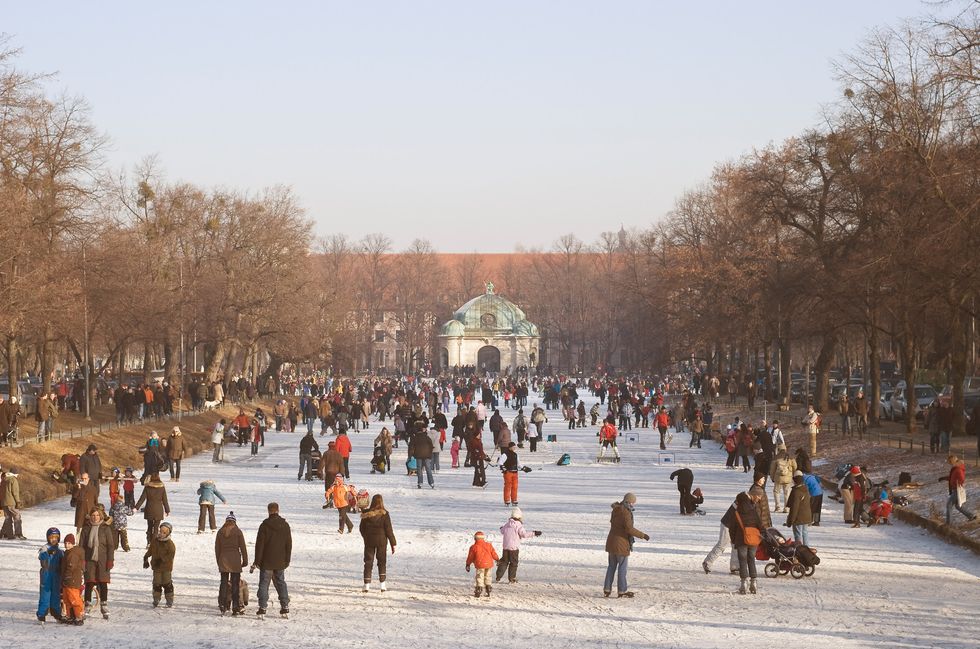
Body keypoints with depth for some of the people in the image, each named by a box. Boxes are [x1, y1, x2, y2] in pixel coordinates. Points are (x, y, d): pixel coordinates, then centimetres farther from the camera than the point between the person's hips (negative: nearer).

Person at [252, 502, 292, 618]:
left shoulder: (265, 525, -11)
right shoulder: (285, 525, 2)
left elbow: (259, 544, -10)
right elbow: (289, 544, 7)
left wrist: (257, 561, -5)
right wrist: (287, 560, 15)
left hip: (267, 562, -4)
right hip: (280, 562, 4)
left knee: (264, 583, 1)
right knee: (281, 583, 13)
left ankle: (262, 608, -7)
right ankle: (285, 607, 11)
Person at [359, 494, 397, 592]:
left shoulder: (366, 514, -5)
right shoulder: (384, 514, -12)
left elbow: (361, 529, 3)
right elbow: (388, 530, -9)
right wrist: (393, 543, -2)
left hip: (369, 541, 1)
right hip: (381, 541, -1)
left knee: (368, 562, 7)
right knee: (382, 562, 11)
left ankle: (367, 585, 4)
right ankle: (383, 585, 7)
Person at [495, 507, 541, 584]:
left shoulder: (507, 524, 7)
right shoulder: (518, 525, -14)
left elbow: (502, 531, 24)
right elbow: (524, 534, -22)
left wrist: (501, 528, 48)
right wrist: (534, 533, -17)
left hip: (505, 546, 6)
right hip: (514, 547, -6)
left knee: (504, 561, 15)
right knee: (513, 563, 5)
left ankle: (498, 577, 15)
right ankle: (511, 579, 6)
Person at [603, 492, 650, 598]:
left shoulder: (616, 510, 7)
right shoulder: (625, 513, -21)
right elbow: (629, 529, -27)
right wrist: (643, 535, -19)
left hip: (611, 542, 8)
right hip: (621, 544, -8)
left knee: (612, 566, 16)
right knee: (622, 567, 3)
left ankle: (607, 589, 18)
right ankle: (622, 590, 9)